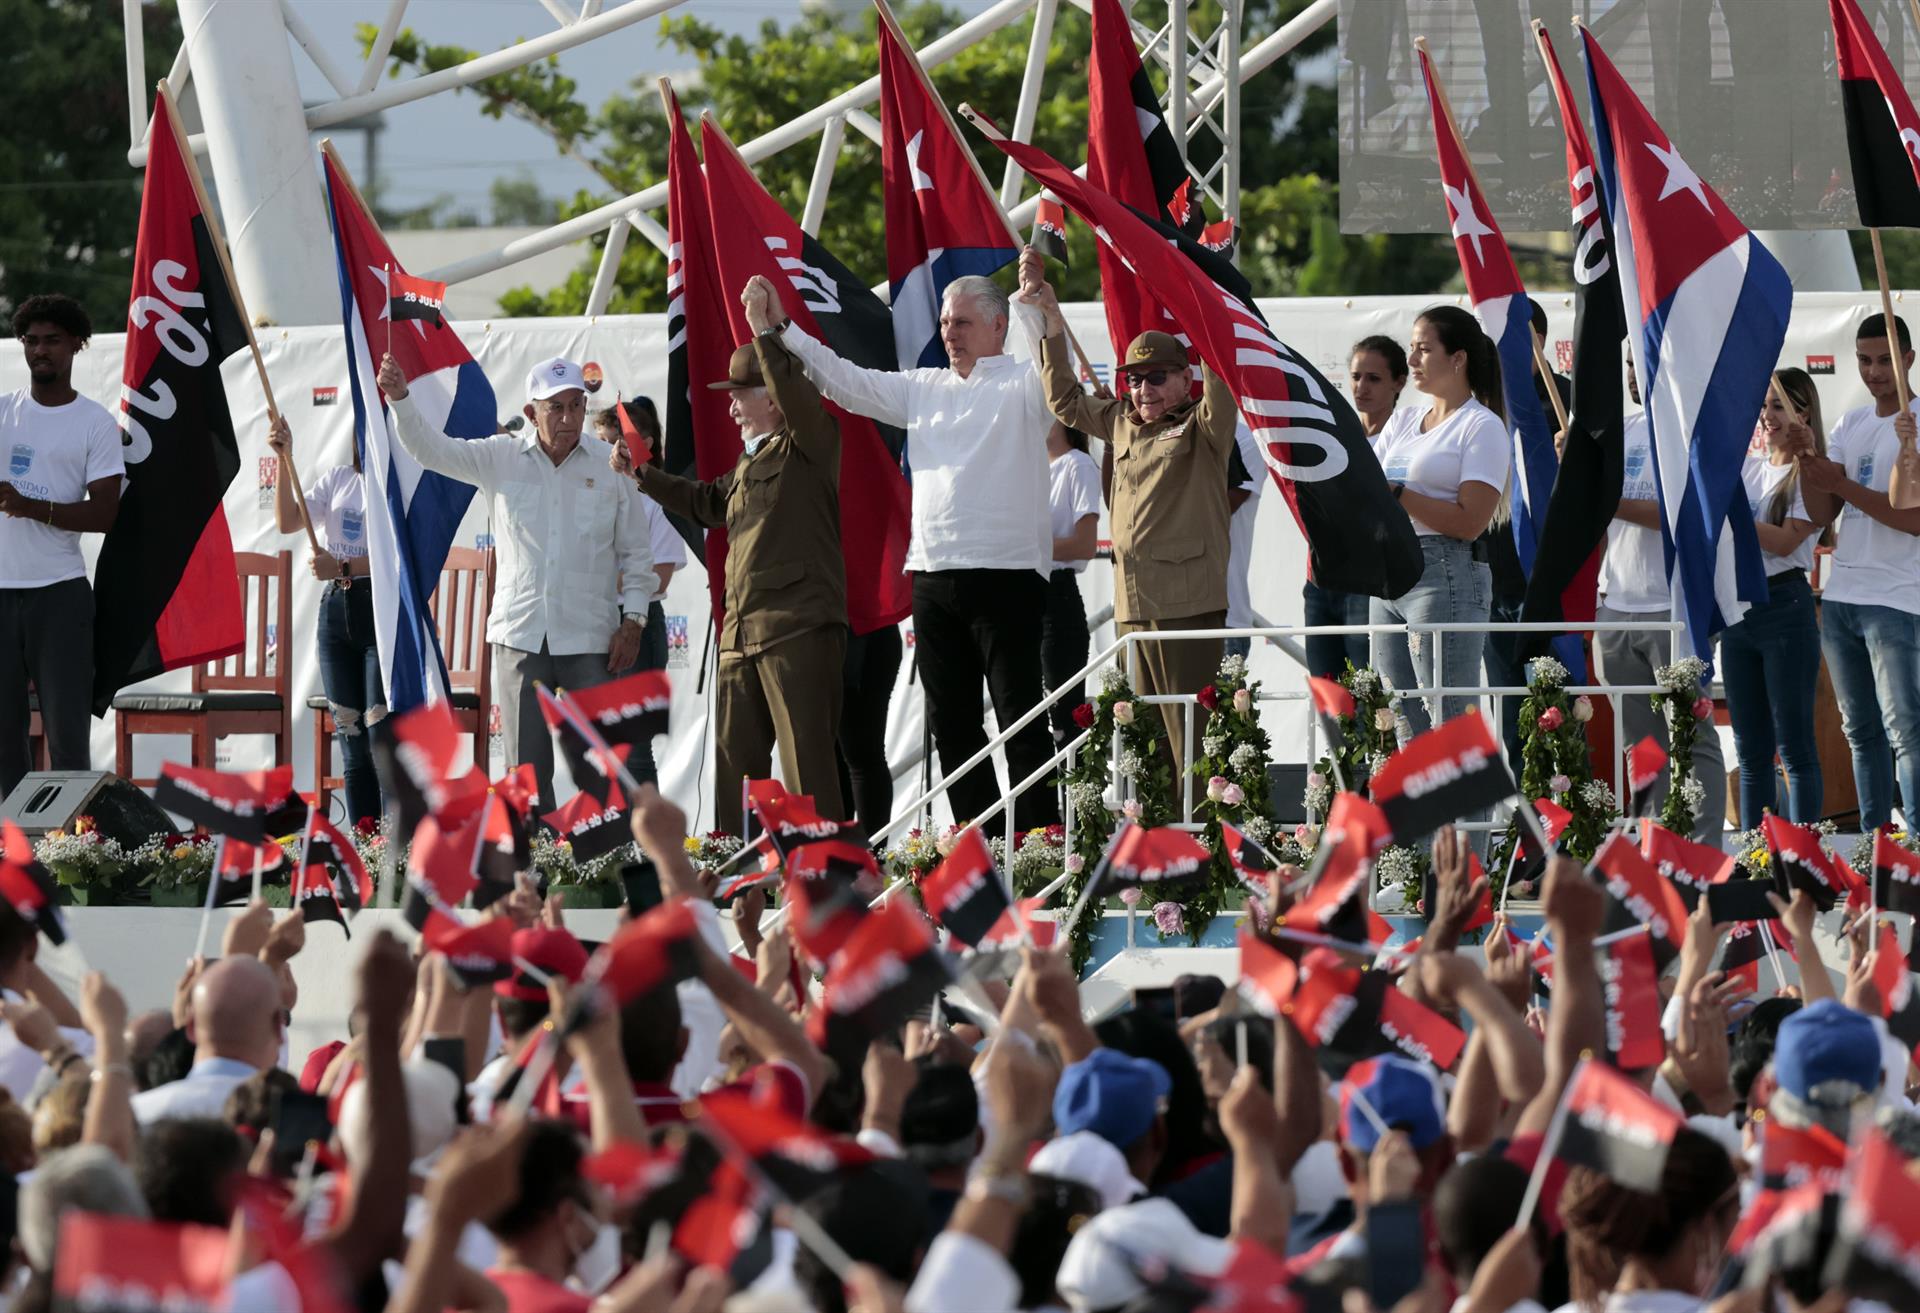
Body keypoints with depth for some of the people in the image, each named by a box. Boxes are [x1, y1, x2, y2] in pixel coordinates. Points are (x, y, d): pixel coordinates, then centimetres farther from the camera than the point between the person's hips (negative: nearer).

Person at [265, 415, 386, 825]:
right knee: (351, 738, 8)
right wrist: (285, 460, -2)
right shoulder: (339, 479, 13)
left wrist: (342, 567, -20)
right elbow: (288, 521, 6)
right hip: (336, 608, 6)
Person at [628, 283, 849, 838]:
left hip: (799, 629, -10)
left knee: (806, 761, -12)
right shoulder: (749, 462, 23)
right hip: (742, 633, 10)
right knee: (734, 757, 11)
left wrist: (764, 330, -25)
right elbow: (708, 503, 39)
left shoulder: (809, 444, -4)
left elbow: (798, 399, -25)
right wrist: (643, 475, 38)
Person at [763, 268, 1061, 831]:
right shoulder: (925, 388, 19)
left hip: (1005, 574, -7)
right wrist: (783, 328, 16)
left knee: (1021, 720, -7)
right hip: (934, 577, 7)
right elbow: (846, 382, 22)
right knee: (951, 721, 8)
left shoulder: (1021, 387, 0)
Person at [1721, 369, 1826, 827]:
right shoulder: (1747, 467, 14)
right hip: (1737, 609, 7)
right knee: (1750, 750, 8)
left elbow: (1785, 541, -15)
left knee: (1795, 746, -6)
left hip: (1785, 606, -7)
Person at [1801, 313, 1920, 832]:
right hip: (1840, 595, 7)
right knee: (1861, 731, 10)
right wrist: (1805, 462, -10)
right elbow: (1821, 513, 9)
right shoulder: (1850, 426, 16)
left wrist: (1843, 486, -20)